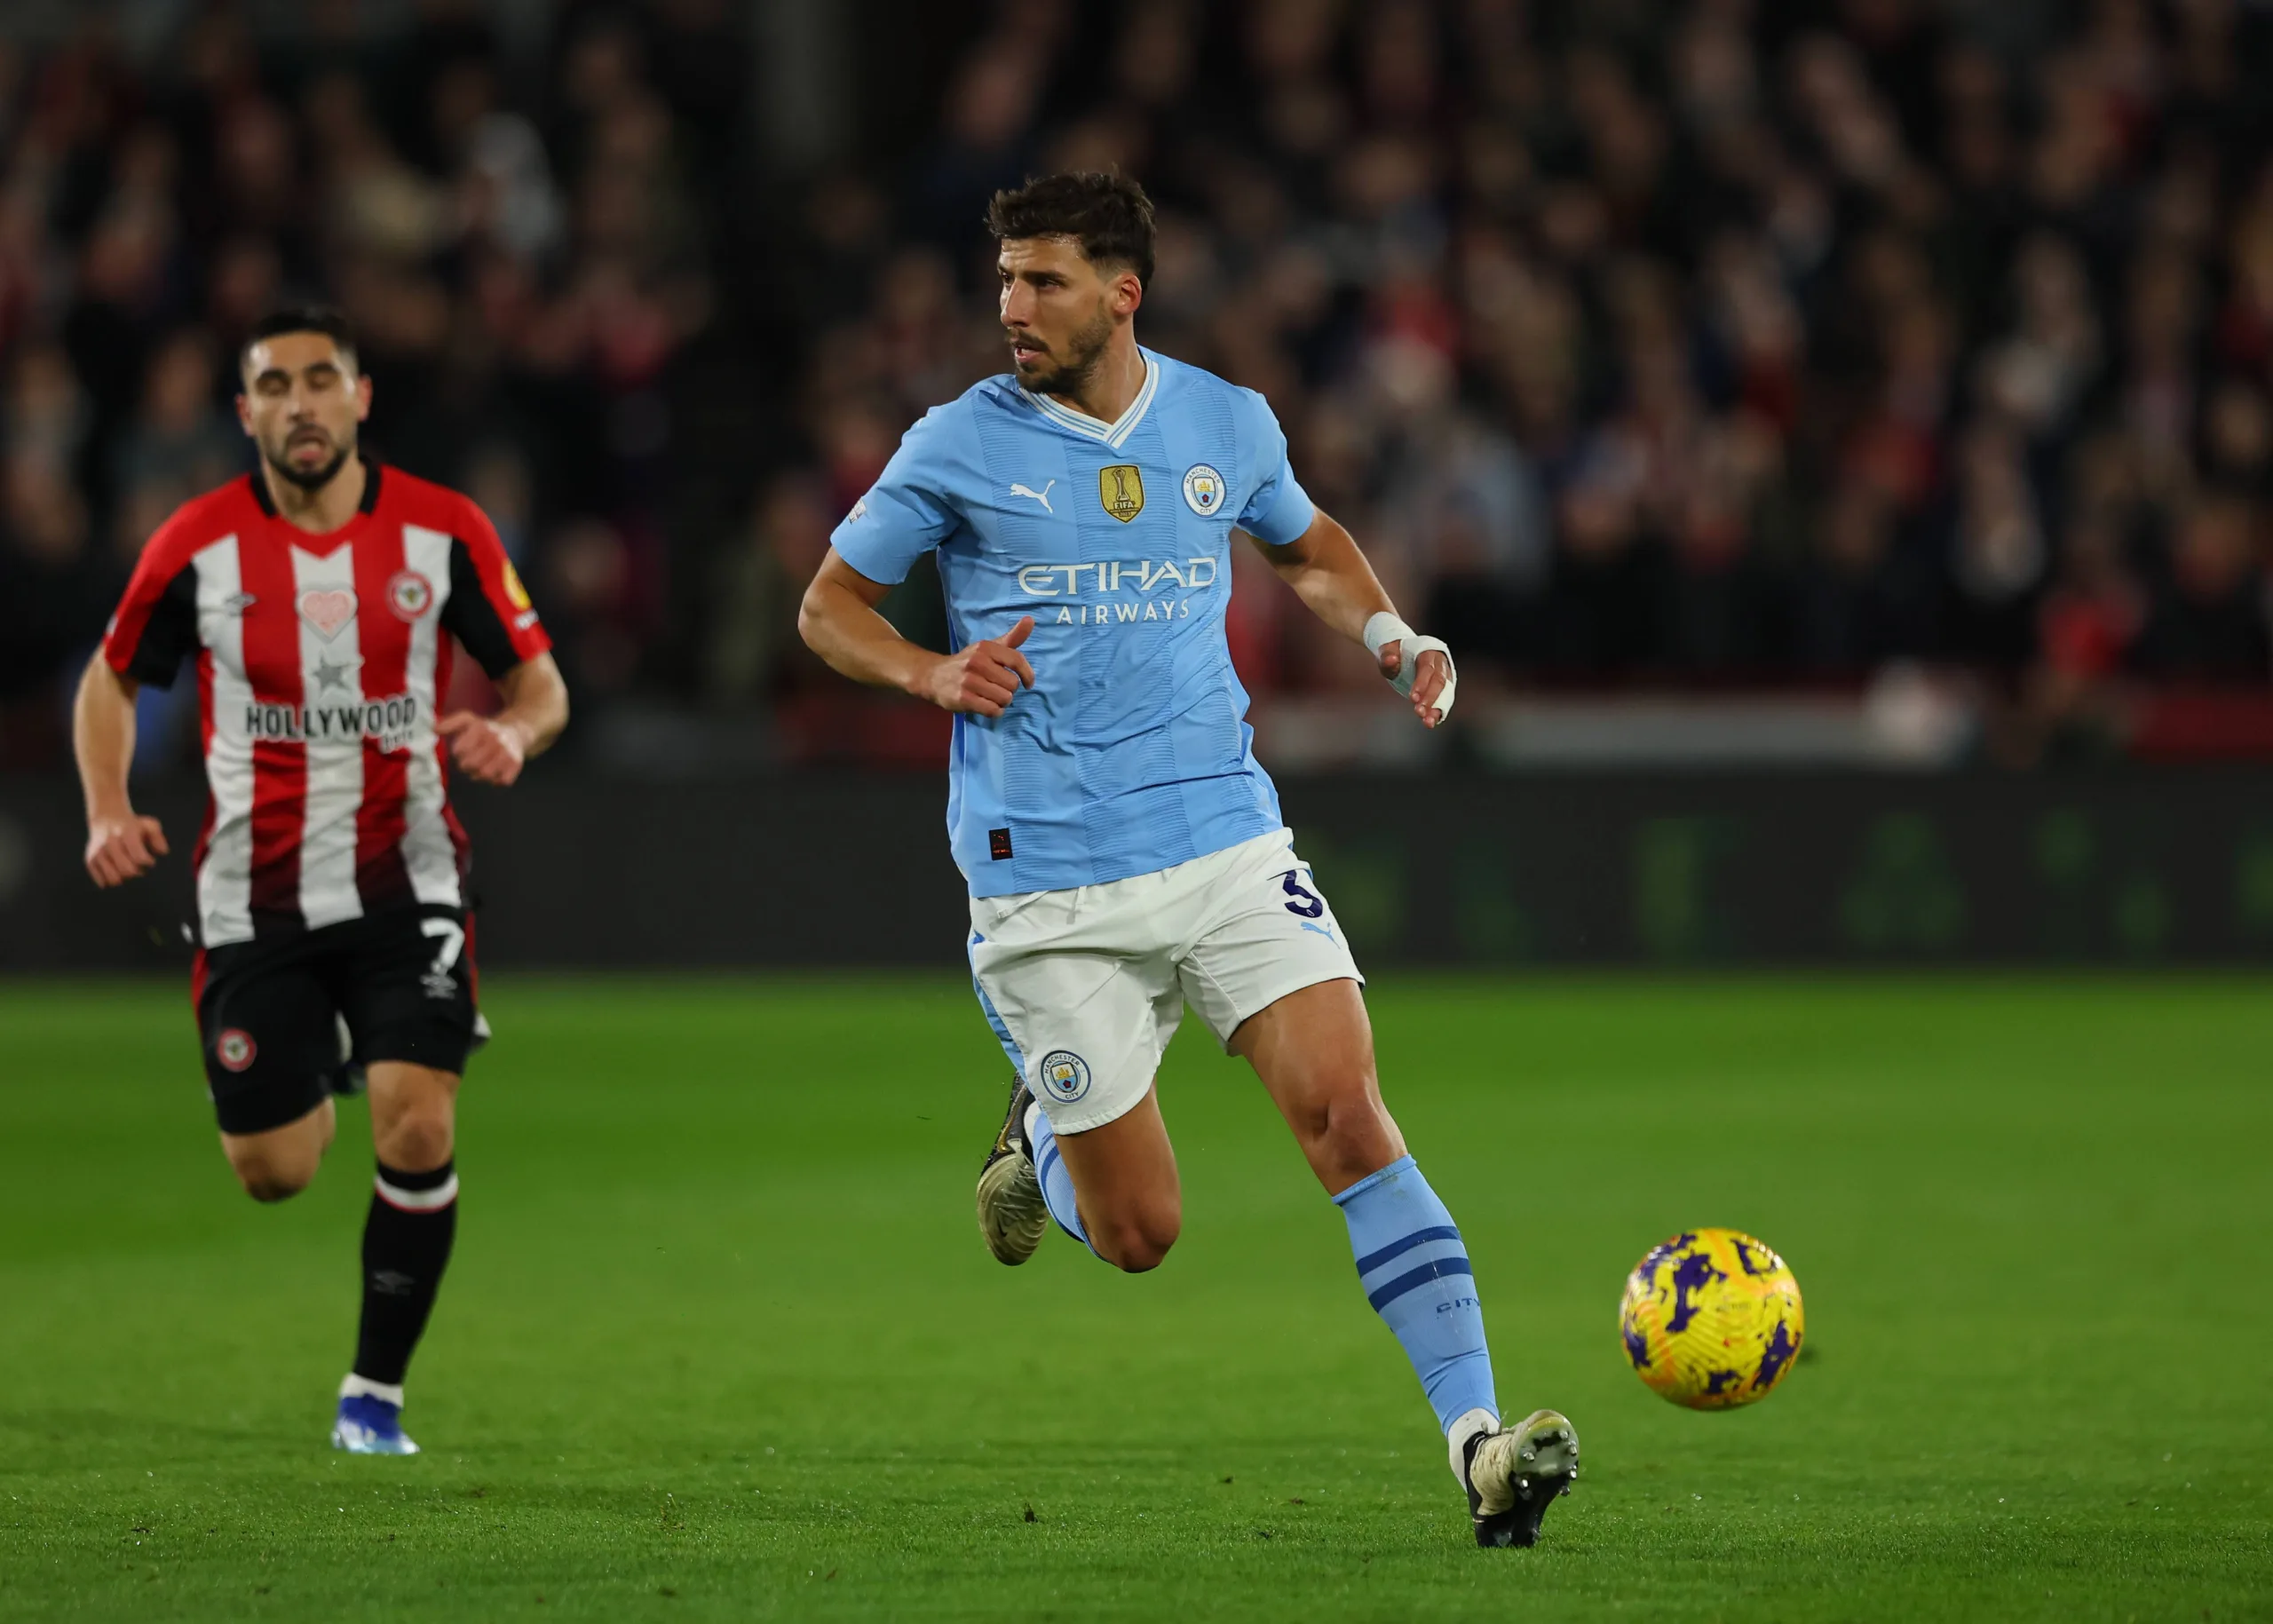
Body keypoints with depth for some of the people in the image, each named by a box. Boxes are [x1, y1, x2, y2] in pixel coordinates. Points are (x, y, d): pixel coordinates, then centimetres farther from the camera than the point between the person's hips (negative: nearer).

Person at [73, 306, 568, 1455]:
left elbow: (537, 679, 4)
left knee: (418, 1133, -17)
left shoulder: (444, 532, -5)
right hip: (255, 896, 1)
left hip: (403, 879, -1)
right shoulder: (197, 545, -5)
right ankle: (314, 1082, 42)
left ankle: (375, 1392, 0)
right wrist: (108, 813, -7)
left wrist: (513, 735, -19)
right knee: (273, 1175, 2)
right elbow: (112, 679, 9)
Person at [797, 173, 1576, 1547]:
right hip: (1050, 886, -2)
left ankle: (1478, 1443, -19)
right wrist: (933, 673, -12)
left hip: (1229, 840, 2)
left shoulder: (1227, 425, 6)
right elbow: (830, 605, 8)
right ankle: (1041, 1141, 36)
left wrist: (1391, 635, 6)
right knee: (1142, 1235, 0)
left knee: (1349, 1120, -16)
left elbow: (1308, 546, 26)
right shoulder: (960, 447, -2)